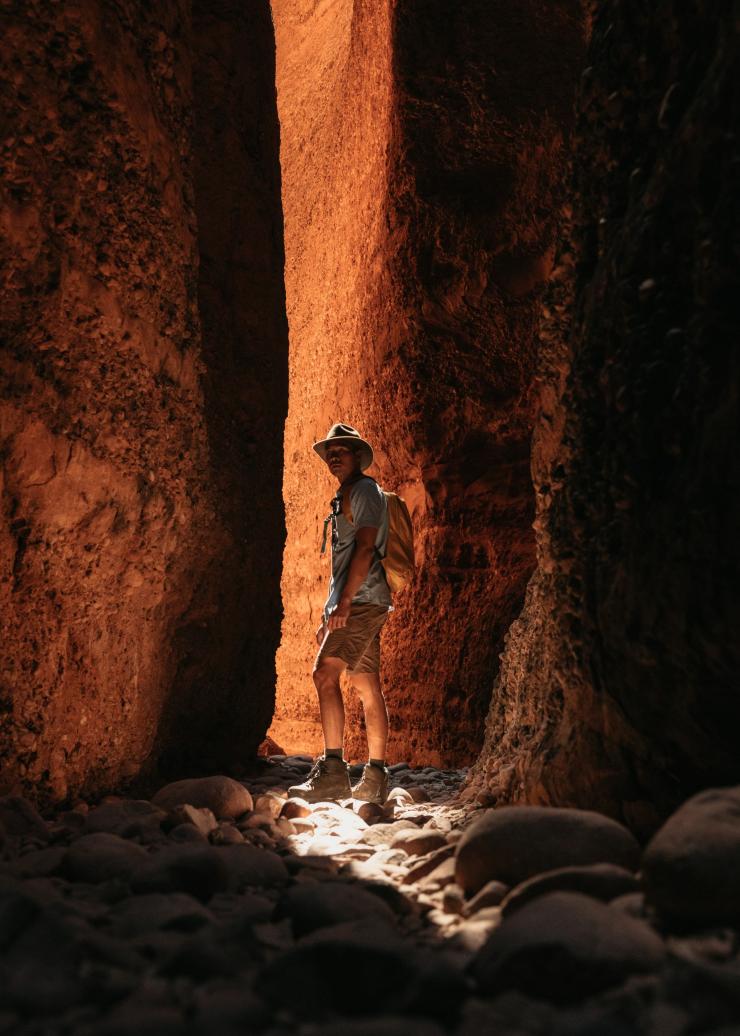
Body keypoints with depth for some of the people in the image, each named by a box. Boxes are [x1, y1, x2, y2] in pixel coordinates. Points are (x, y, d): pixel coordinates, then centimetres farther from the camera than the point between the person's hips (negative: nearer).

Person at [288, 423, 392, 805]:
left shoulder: (365, 490, -3)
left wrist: (345, 601, -22)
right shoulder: (346, 497, 26)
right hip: (359, 603, 10)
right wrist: (329, 615, 22)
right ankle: (374, 780, 9)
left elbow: (365, 547, -16)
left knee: (325, 673, -19)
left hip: (361, 601, -10)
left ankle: (332, 772, -20)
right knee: (367, 687, 7)